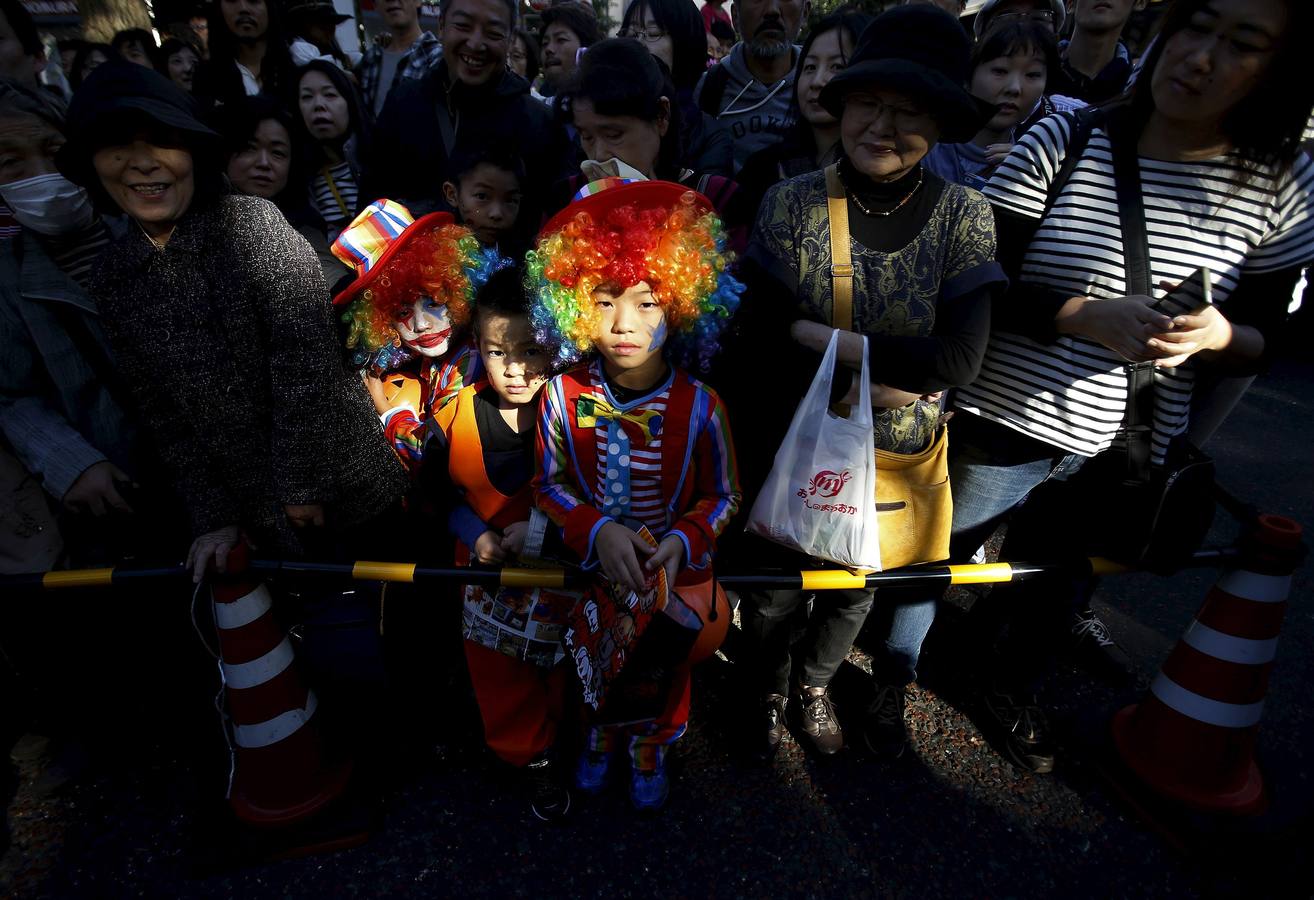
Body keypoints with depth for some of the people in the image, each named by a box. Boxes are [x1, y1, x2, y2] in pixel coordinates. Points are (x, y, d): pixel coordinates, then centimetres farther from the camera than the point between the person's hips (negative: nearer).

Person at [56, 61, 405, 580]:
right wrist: (212, 514, 0)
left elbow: (305, 358, -18)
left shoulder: (253, 223, -13)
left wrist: (303, 481, -17)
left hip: (340, 478, -4)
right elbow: (159, 411, 4)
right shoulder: (112, 278, 2)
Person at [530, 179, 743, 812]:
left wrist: (683, 540, -28)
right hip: (592, 564, 1)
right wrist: (598, 532, -25)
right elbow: (549, 484, -9)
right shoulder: (564, 397, -19)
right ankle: (602, 735, 59)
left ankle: (651, 748, 55)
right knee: (595, 661, 25)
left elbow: (722, 495, -10)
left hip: (675, 569, -1)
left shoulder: (698, 406, -23)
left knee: (666, 665, 23)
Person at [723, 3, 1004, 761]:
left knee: (855, 591, 22)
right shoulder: (791, 203, -14)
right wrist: (863, 380, -23)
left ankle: (816, 685, 54)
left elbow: (959, 359, -23)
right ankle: (770, 690, 49)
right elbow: (753, 341, -16)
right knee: (773, 589, 17)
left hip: (898, 460, 1)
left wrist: (822, 337, -24)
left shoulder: (965, 217, -13)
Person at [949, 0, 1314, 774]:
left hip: (1127, 449, 3)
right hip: (1004, 423, -2)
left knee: (1059, 580, 21)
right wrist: (1085, 315, -26)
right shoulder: (1064, 141, -11)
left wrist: (1216, 335, -19)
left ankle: (1015, 693, 51)